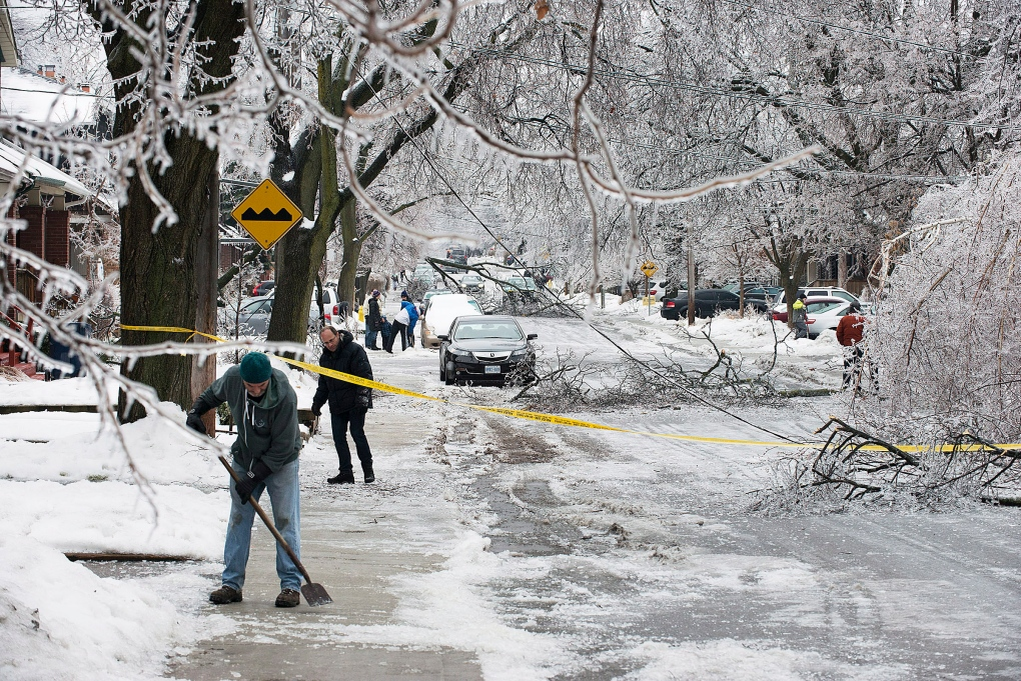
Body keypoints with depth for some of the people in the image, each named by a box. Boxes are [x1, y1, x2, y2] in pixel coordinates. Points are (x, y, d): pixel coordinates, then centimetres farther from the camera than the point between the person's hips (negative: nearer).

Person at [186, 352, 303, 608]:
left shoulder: (285, 397, -32)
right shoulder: (232, 378, -18)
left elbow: (282, 448, -26)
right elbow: (213, 394, 8)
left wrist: (253, 477, -24)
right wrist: (196, 411, -10)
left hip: (280, 462, -5)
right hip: (244, 459, 5)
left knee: (286, 520, -7)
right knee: (238, 519, 5)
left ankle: (291, 584, -1)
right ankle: (232, 583, 11)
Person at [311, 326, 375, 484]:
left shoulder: (354, 350, -8)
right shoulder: (325, 357, 15)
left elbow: (365, 375, -13)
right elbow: (323, 383, 26)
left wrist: (362, 396, -20)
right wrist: (317, 402, 21)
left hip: (354, 404, -7)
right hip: (336, 405, 7)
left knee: (357, 433, -9)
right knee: (338, 437, 2)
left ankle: (368, 470, 2)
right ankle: (346, 473, 6)